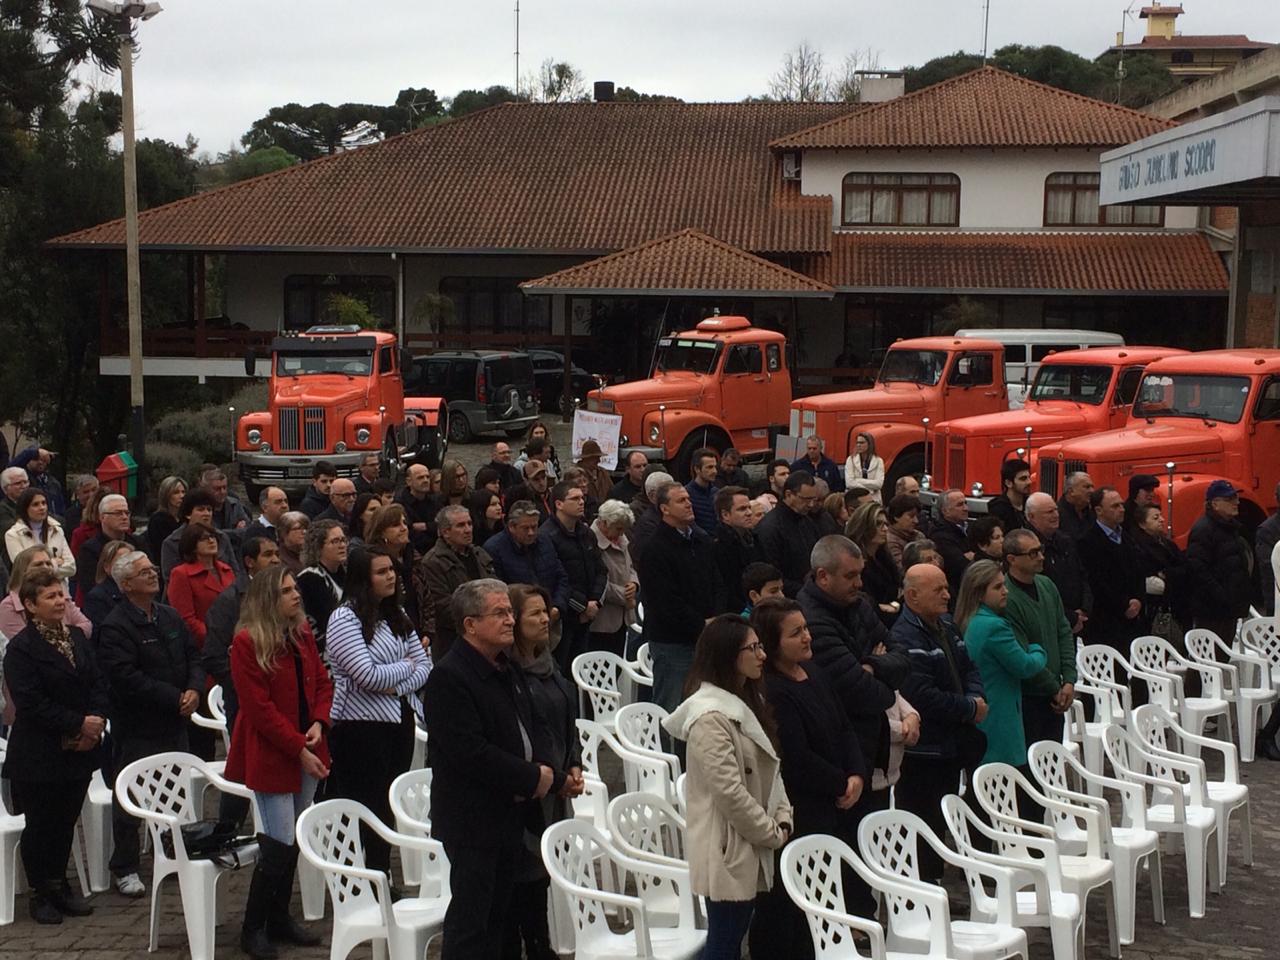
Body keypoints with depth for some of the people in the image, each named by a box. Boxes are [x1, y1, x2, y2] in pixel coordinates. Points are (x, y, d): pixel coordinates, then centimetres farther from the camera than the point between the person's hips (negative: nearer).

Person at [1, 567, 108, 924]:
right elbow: (30, 703, -19)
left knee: (67, 821, 13)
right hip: (39, 757, -6)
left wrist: (96, 720, -9)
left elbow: (98, 684, 9)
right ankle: (40, 894, 19)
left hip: (79, 750, 6)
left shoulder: (77, 637, 10)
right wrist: (79, 724, -19)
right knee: (40, 825, 5)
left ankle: (59, 886, 26)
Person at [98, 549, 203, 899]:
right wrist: (175, 698, -21)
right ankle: (125, 868, 12)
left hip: (175, 725, 7)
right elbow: (126, 679, -22)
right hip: (136, 729, -7)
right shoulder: (116, 627, -15)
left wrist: (194, 690, -9)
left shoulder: (170, 617, 9)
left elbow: (193, 657, 12)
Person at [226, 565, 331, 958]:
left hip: (306, 752, 7)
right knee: (280, 844, -6)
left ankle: (279, 918, 25)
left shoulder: (302, 634, 8)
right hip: (270, 756, -7)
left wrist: (318, 723, -6)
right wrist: (299, 749, -17)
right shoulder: (247, 643, -14)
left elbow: (322, 682, 13)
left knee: (294, 841, 12)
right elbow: (259, 707, -17)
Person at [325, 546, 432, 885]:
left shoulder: (397, 615, 12)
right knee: (367, 809, -2)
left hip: (401, 720, 7)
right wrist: (407, 666, -5)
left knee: (390, 806, 11)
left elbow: (425, 664, 8)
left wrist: (398, 685, -11)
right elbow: (369, 676, -20)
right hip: (361, 727, -7)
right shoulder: (345, 618, -11)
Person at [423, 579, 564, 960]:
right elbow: (470, 752, -25)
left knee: (498, 912, 16)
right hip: (473, 819, -9)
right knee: (470, 918, -3)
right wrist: (532, 779, -19)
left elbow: (535, 725, 18)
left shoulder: (509, 669, 11)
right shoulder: (449, 678, -18)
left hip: (511, 812, 9)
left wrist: (545, 768, -4)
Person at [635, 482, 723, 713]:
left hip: (704, 638, 7)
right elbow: (667, 602, -17)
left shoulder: (701, 540, 12)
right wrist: (702, 625, -12)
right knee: (671, 709, -1)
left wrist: (715, 619, 0)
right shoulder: (655, 549, -13)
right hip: (672, 641, -7)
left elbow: (717, 583, 16)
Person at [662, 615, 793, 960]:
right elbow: (729, 792, -23)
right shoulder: (710, 715, -21)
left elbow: (770, 769, 15)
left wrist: (783, 819, 2)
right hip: (727, 847, -9)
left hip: (749, 844, 9)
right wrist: (772, 833, -12)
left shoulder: (747, 702, 11)